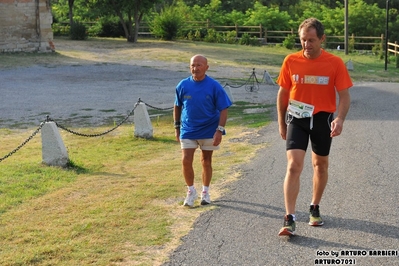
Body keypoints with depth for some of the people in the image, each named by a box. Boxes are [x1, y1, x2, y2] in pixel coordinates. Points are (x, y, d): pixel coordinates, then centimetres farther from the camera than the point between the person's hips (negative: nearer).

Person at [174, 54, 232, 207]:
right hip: (188, 130, 1)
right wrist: (177, 127, 9)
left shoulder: (214, 86, -10)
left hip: (209, 130, -1)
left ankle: (205, 192, 28)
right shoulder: (183, 85, -4)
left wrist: (220, 130, -17)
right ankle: (191, 191, 12)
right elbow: (177, 107, 9)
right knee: (186, 161, -7)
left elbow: (223, 109, -9)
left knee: (206, 161, 11)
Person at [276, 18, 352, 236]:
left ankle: (315, 208, 37)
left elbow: (344, 95, -7)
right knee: (293, 166, -12)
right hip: (297, 118, 0)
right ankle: (289, 219, -12)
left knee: (321, 165, 15)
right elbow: (283, 93, 6)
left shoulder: (335, 63, -8)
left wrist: (340, 119, -24)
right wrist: (281, 123, 10)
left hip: (322, 119, 1)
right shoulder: (291, 61, -4)